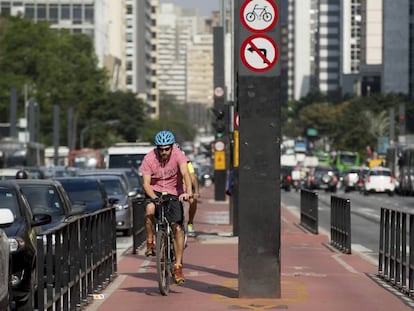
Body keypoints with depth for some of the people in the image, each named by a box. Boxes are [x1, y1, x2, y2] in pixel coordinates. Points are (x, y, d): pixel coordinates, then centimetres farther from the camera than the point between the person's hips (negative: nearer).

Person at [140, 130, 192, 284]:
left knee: (178, 228, -7)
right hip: (155, 190, -1)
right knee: (149, 210, -34)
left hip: (174, 192, 1)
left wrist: (188, 192, -50)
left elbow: (185, 173, -32)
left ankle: (178, 266, 1)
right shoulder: (149, 158, -18)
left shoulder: (177, 155, -19)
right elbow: (146, 183, -20)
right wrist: (154, 197, -39)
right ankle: (150, 244, -14)